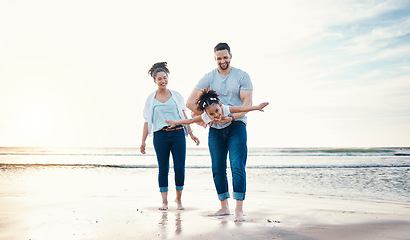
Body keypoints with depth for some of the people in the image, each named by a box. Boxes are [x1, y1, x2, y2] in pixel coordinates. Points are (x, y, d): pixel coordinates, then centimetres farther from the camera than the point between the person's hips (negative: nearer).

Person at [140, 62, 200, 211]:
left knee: (180, 168, -2)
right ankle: (164, 201, 12)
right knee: (163, 169, 2)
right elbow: (147, 121, 10)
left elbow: (184, 116, 13)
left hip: (178, 134, 1)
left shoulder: (176, 95, 10)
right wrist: (143, 141, 5)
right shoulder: (151, 99, 9)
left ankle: (179, 198, 17)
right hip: (160, 136, 0)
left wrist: (191, 134, 8)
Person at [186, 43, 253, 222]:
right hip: (215, 128, 3)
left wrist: (232, 117, -22)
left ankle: (239, 209, -6)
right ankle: (224, 207, 18)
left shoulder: (242, 76, 2)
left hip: (236, 126, -3)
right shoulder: (209, 78, 6)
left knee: (237, 167, -10)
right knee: (218, 169, 6)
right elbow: (190, 102, 2)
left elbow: (247, 103, -7)